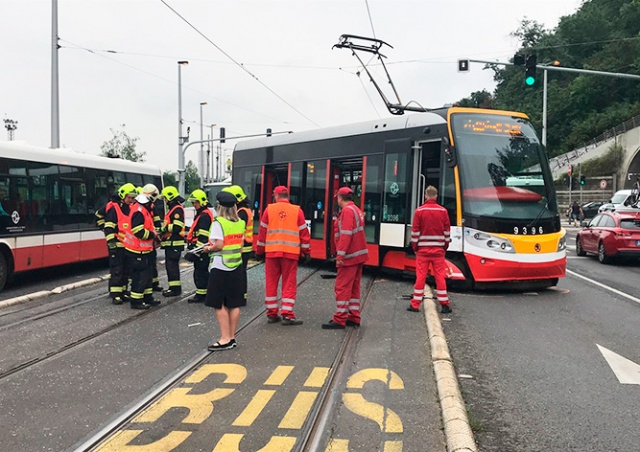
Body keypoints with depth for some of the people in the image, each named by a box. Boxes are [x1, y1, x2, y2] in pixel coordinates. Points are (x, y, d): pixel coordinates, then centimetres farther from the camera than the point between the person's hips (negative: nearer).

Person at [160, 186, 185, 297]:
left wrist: (164, 228, -14)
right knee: (169, 265, 14)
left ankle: (175, 288, -5)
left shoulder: (177, 209, -14)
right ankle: (173, 287, 22)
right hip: (170, 243, 11)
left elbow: (177, 227, -23)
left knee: (172, 265, -9)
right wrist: (163, 227, 11)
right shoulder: (172, 209, 20)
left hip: (175, 244, -11)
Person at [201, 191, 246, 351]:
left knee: (219, 304, 1)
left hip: (220, 267, -6)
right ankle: (232, 337, 18)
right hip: (237, 266, 7)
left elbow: (219, 245, -20)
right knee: (234, 304, 9)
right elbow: (240, 246, 9)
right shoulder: (240, 223, 6)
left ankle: (225, 339, 1)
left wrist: (208, 249, -3)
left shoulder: (218, 223, -14)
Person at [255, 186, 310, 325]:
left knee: (271, 283, 9)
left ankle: (272, 314, 14)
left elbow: (262, 232, 4)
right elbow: (304, 233, 2)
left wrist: (259, 251, 13)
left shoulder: (269, 209, 2)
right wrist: (306, 252, 10)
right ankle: (287, 315, 1)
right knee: (289, 284, 4)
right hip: (291, 253, -1)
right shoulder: (297, 211, 1)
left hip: (272, 252, 1)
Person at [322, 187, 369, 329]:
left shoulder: (347, 211, -14)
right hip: (359, 255, 10)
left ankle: (339, 320, -5)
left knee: (342, 288, -7)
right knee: (354, 288, 13)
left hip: (349, 257, -10)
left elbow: (346, 235, -22)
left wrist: (340, 255, -22)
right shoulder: (357, 210, 16)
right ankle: (354, 318, 17)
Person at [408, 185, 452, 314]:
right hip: (438, 248, 1)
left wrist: (415, 247, 6)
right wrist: (445, 246, 15)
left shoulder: (419, 211, -5)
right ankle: (444, 304, 7)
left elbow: (415, 231, -3)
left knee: (420, 276, 2)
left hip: (423, 249, -1)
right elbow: (447, 231, 5)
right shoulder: (443, 211, 1)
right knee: (440, 276, 4)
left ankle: (415, 304, 5)